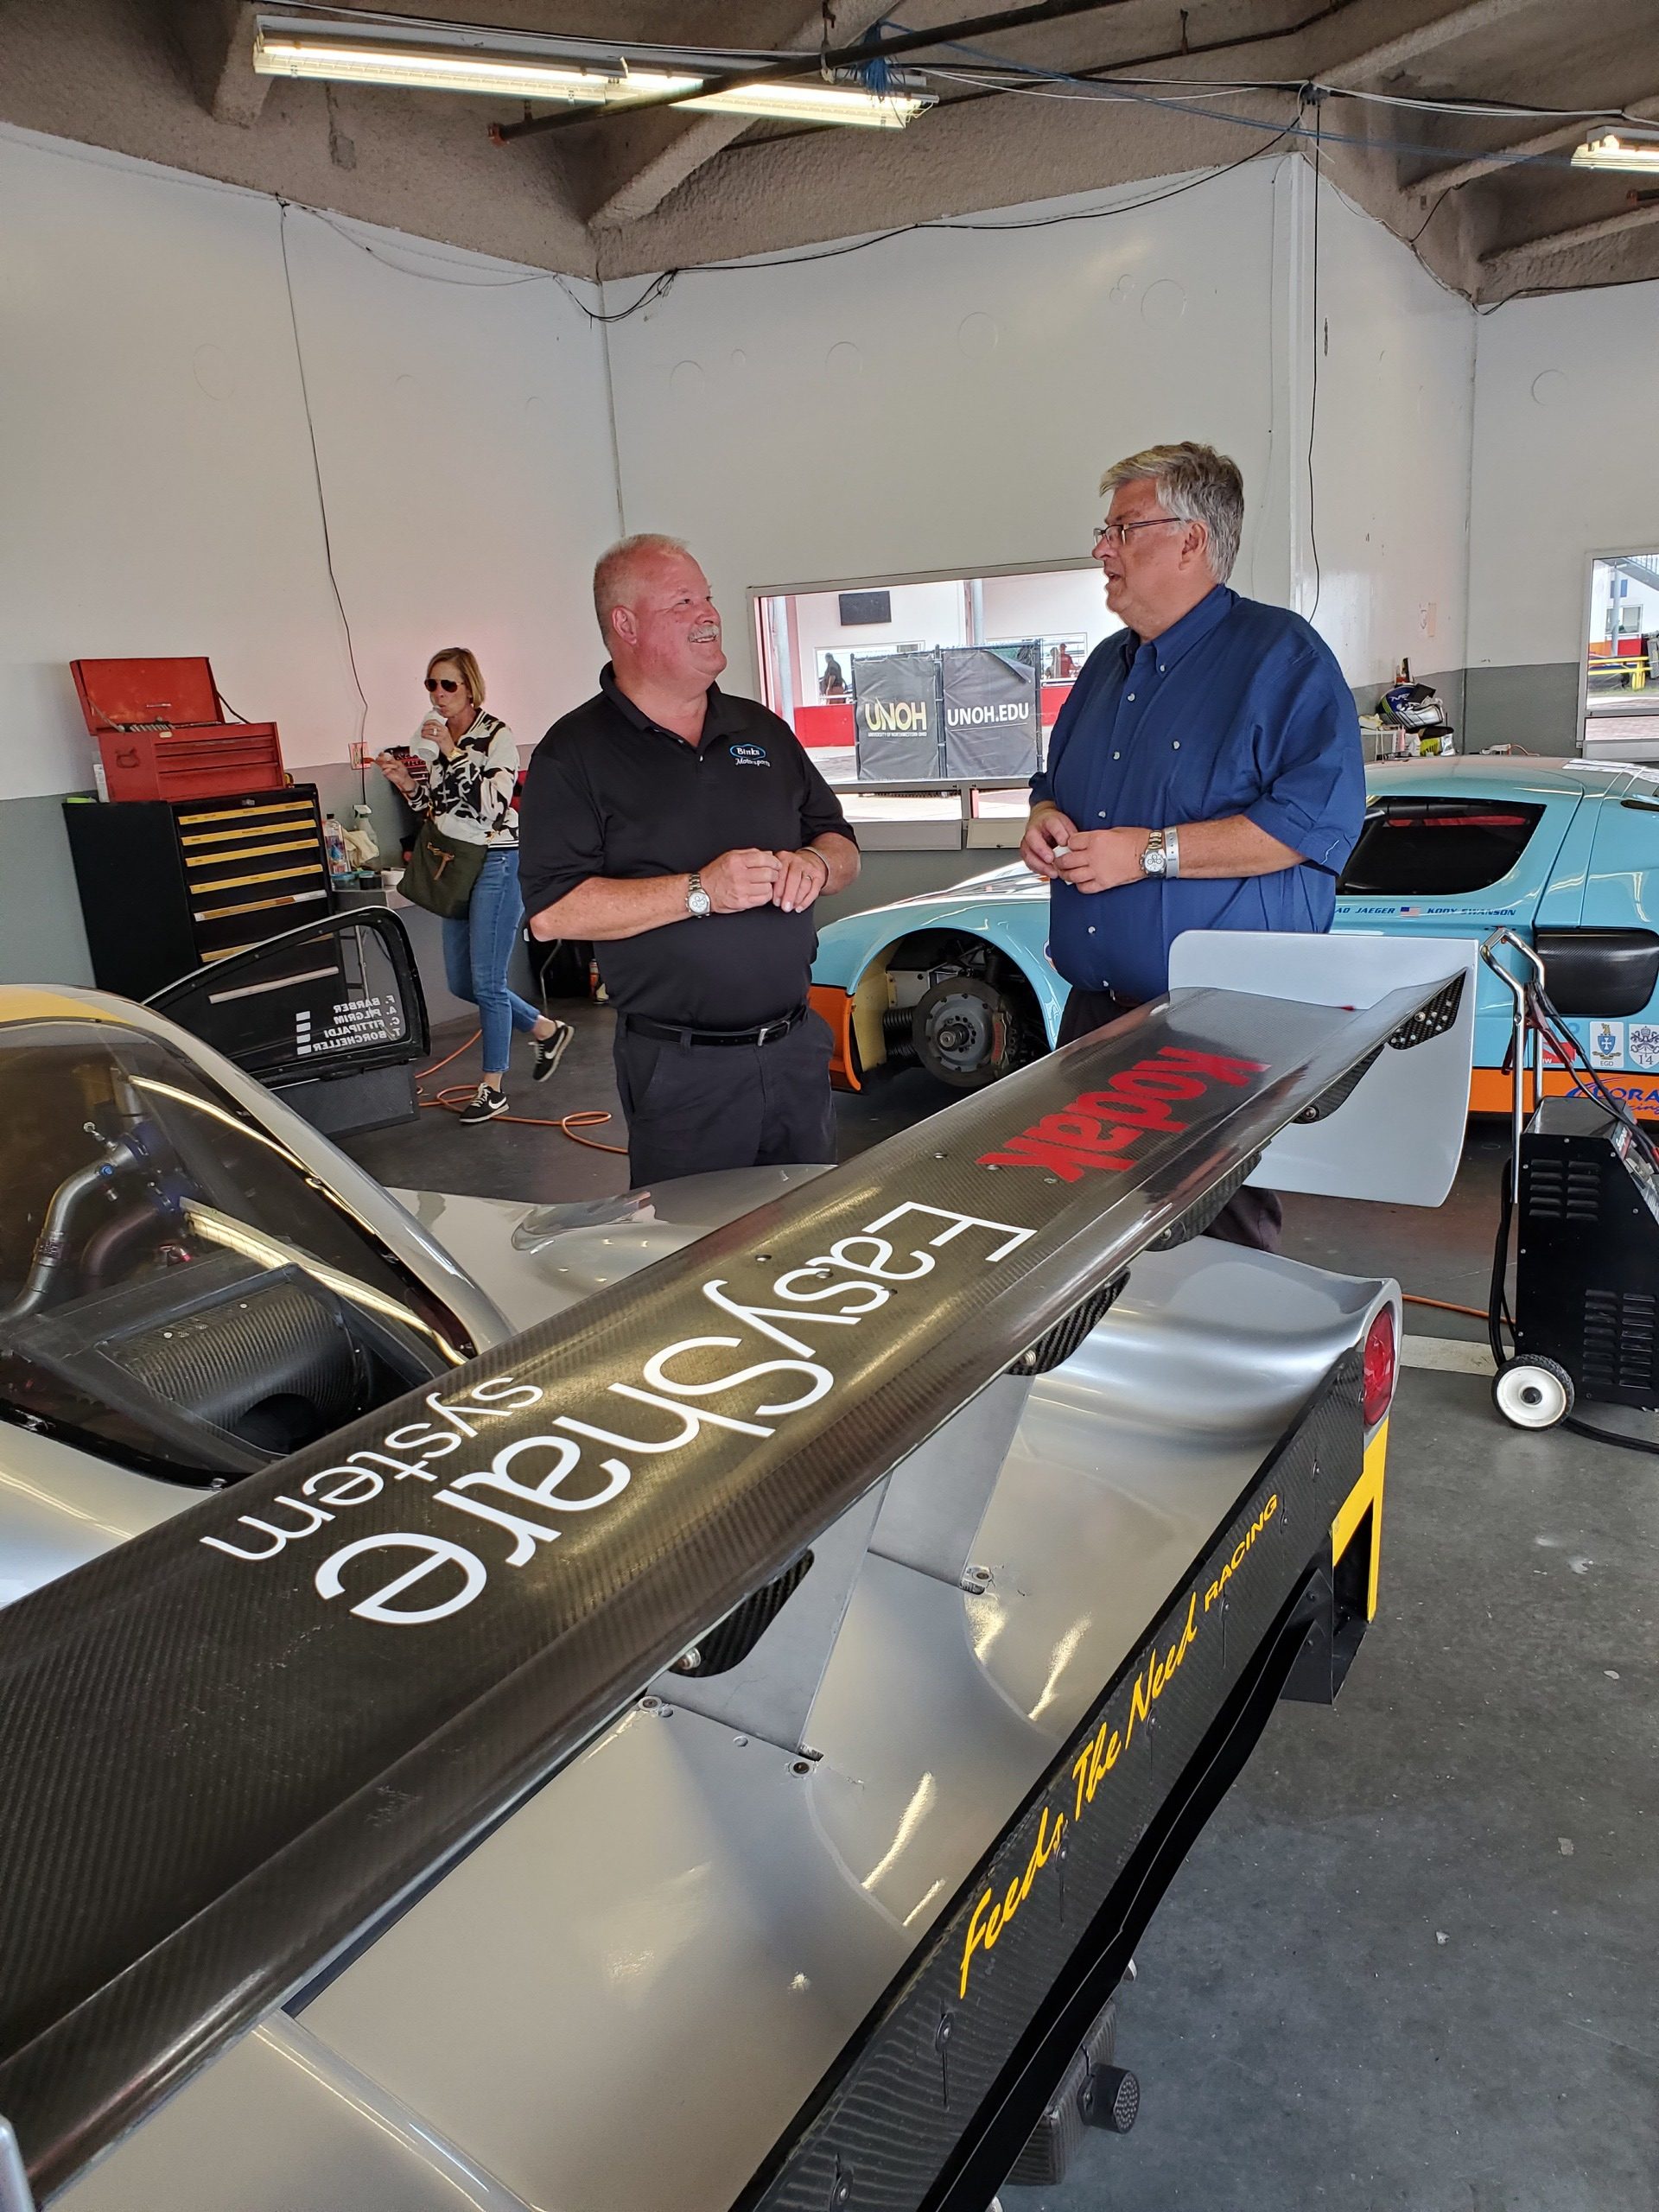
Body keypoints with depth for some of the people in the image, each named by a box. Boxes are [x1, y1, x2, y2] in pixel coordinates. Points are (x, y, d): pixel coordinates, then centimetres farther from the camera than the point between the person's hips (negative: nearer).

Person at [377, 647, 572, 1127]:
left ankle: (493, 1087, 8)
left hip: (496, 862, -8)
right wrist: (406, 783, -1)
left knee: (486, 980, -6)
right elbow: (432, 810, 18)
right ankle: (547, 1030, 30)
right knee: (461, 982, 11)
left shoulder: (496, 734, -10)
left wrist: (454, 753, -22)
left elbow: (495, 803, -22)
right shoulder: (432, 738, 10)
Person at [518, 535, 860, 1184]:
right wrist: (699, 891, -20)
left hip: (796, 1048, 6)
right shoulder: (576, 753, -5)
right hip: (681, 1069, -5)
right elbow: (552, 912, -15)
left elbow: (843, 849, 17)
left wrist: (815, 864, -7)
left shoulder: (763, 730, 13)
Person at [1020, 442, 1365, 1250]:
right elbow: (1054, 781, 31)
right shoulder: (1108, 665, 18)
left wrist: (1150, 851, -19)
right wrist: (1046, 820, 6)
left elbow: (1317, 819, -19)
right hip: (1093, 1013, 8)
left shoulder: (1280, 653, -7)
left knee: (1221, 1249, 0)